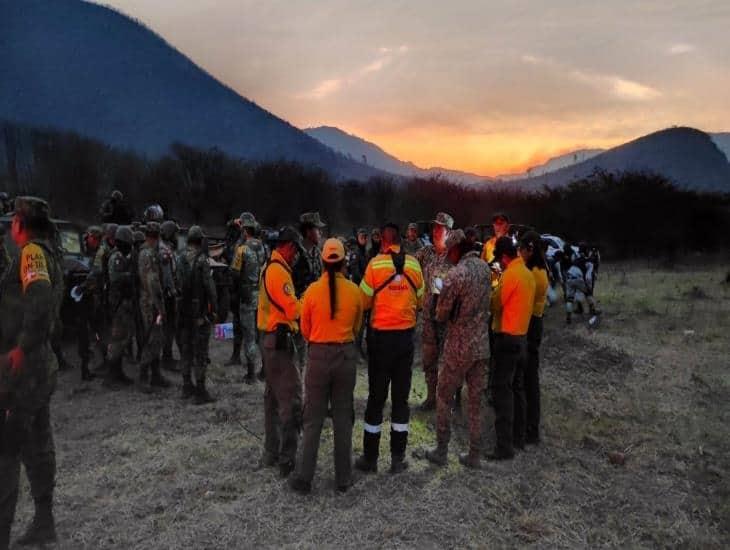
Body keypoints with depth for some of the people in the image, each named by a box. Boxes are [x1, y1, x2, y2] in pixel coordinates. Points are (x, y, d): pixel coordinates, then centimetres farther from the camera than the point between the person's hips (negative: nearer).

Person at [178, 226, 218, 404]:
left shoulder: (180, 259, 4)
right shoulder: (202, 260, -14)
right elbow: (209, 286, -16)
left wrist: (177, 307, 15)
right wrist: (213, 308, -7)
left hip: (184, 310, 6)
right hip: (200, 311, -6)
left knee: (186, 349, 16)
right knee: (200, 351, -2)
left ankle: (187, 386, 24)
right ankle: (200, 391, 1)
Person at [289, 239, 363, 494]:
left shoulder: (313, 290, -9)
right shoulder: (354, 291, -6)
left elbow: (305, 329, 2)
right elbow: (356, 327, 6)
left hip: (318, 356, -1)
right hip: (346, 355, 1)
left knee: (313, 418, 9)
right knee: (343, 417, 12)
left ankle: (304, 477, 14)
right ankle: (343, 478, 20)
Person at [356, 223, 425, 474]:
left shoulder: (375, 264, -11)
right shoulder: (413, 264, -3)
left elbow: (364, 301, -7)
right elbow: (420, 300, 6)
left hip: (380, 336, -2)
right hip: (406, 335, 2)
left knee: (376, 397, 8)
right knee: (401, 397, 11)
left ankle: (370, 457, 16)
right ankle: (398, 458, 17)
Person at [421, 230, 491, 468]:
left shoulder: (456, 274, -19)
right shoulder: (484, 268, 2)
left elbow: (441, 314, -12)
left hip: (459, 347, -6)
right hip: (481, 345, 6)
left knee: (444, 397, 11)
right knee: (476, 401, 13)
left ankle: (441, 451, 18)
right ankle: (474, 455, 21)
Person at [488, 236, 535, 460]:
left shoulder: (510, 274, -17)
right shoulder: (527, 273, 10)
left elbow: (494, 305, -14)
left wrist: (488, 293, 4)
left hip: (507, 338, -9)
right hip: (521, 336, 9)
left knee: (502, 390, -5)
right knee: (517, 387, 17)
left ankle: (505, 446, -4)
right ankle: (519, 437, 27)